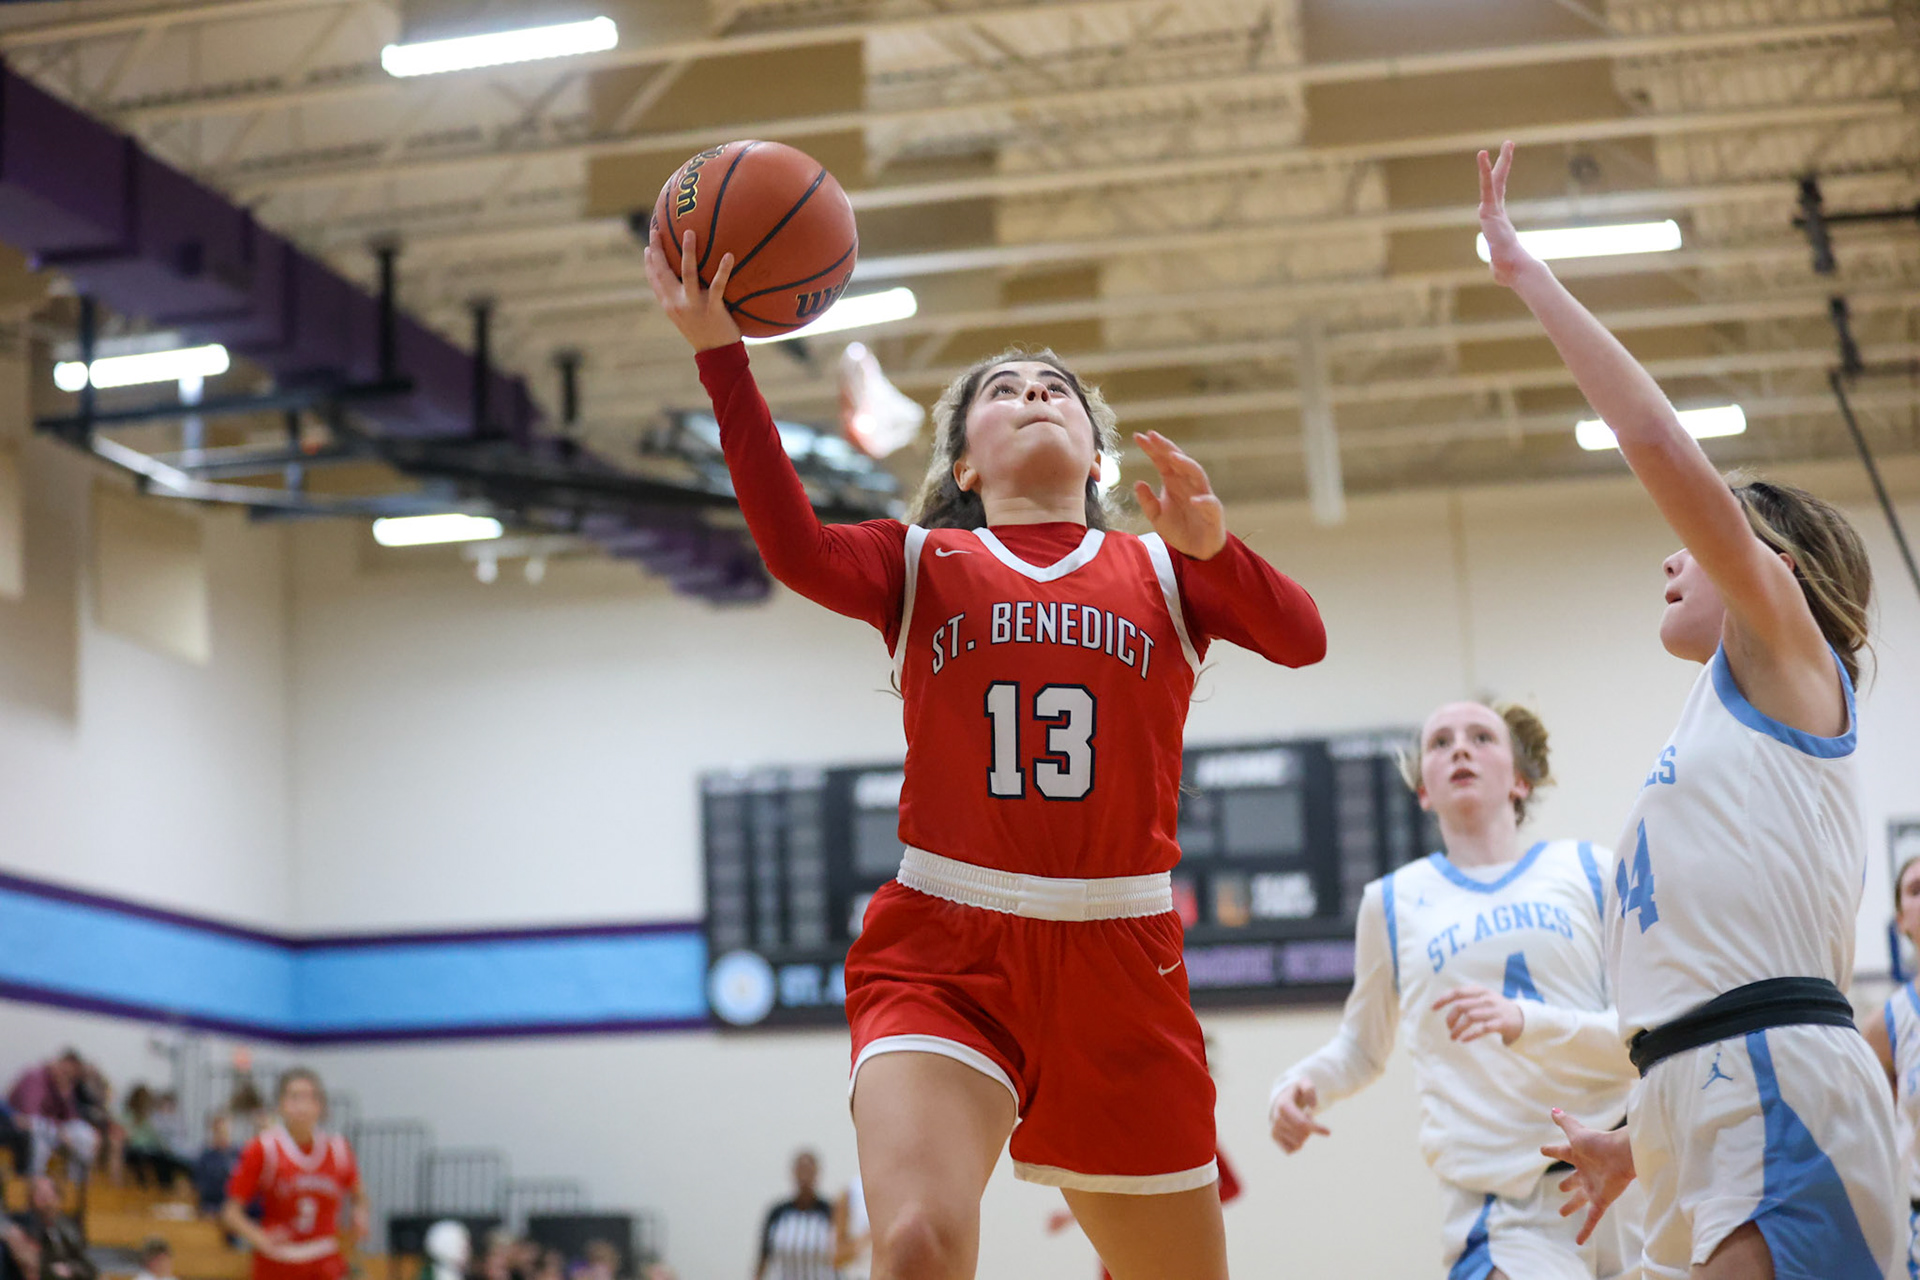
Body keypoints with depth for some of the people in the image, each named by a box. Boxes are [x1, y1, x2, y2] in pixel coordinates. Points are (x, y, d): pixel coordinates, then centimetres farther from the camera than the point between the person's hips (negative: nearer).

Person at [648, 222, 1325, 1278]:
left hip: (1119, 962, 2)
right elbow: (796, 549, -12)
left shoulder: (1160, 571, 12)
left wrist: (1210, 548, -25)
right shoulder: (923, 564, 10)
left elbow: (1300, 639, -6)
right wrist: (720, 353, -21)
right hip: (942, 955, -2)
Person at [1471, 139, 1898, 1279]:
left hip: (1782, 1097, -9)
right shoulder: (1727, 726, 27)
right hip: (1703, 1117, 9)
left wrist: (1527, 274, -2)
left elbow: (1663, 448, -7)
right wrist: (1645, 1144, 30)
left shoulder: (1791, 657, 4)